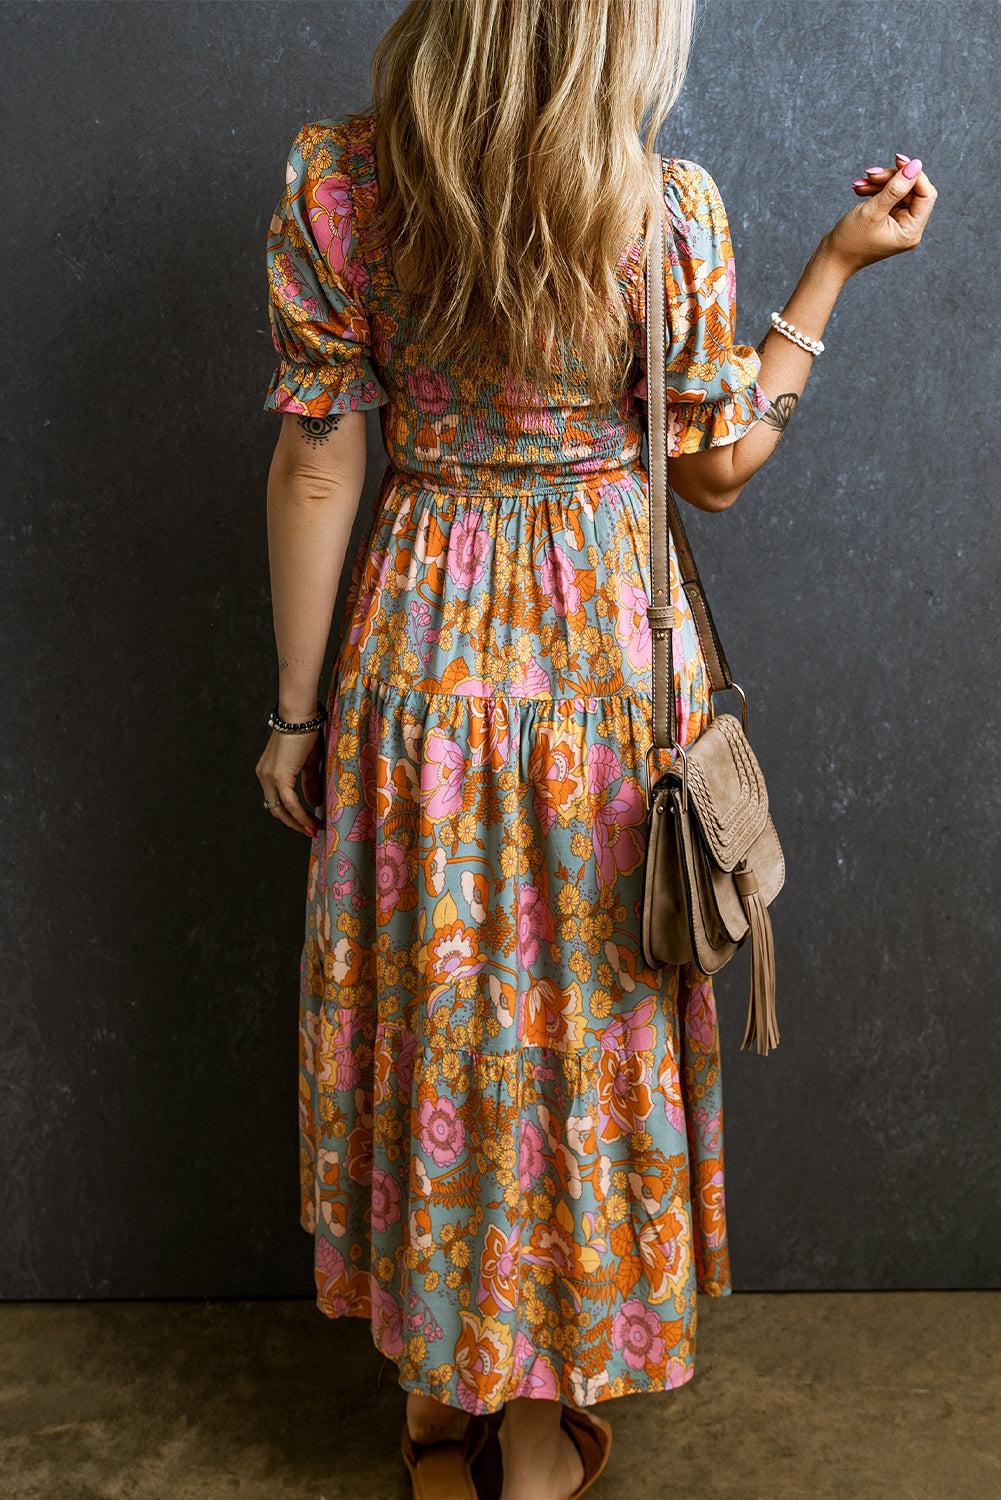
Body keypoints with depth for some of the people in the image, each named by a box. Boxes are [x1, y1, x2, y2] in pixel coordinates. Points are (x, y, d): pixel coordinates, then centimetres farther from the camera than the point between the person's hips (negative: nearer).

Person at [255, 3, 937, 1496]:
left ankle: (434, 1380, 35)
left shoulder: (333, 181, -9)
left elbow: (318, 464, -6)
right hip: (609, 646, -1)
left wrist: (298, 706, 2)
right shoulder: (669, 211, -14)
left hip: (421, 652, 2)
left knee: (428, 1007, 16)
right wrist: (838, 265, 5)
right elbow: (720, 467, -3)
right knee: (581, 1013, 14)